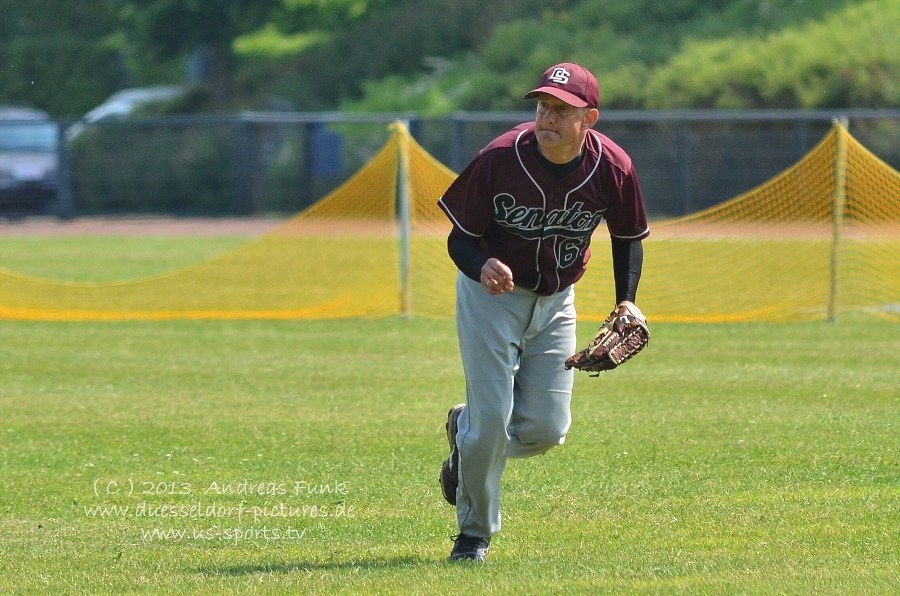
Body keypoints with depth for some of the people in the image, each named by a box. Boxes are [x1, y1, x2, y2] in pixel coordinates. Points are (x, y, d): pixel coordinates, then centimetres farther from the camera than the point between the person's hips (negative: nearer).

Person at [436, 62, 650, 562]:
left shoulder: (613, 169, -16)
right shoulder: (499, 159, -24)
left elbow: (628, 238, 3)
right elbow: (460, 238, -15)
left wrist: (625, 302, -10)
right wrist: (482, 267, -37)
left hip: (555, 302, 3)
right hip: (491, 295, -3)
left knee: (545, 431, 0)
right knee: (492, 419, -9)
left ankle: (466, 430, 33)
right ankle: (474, 532, 14)